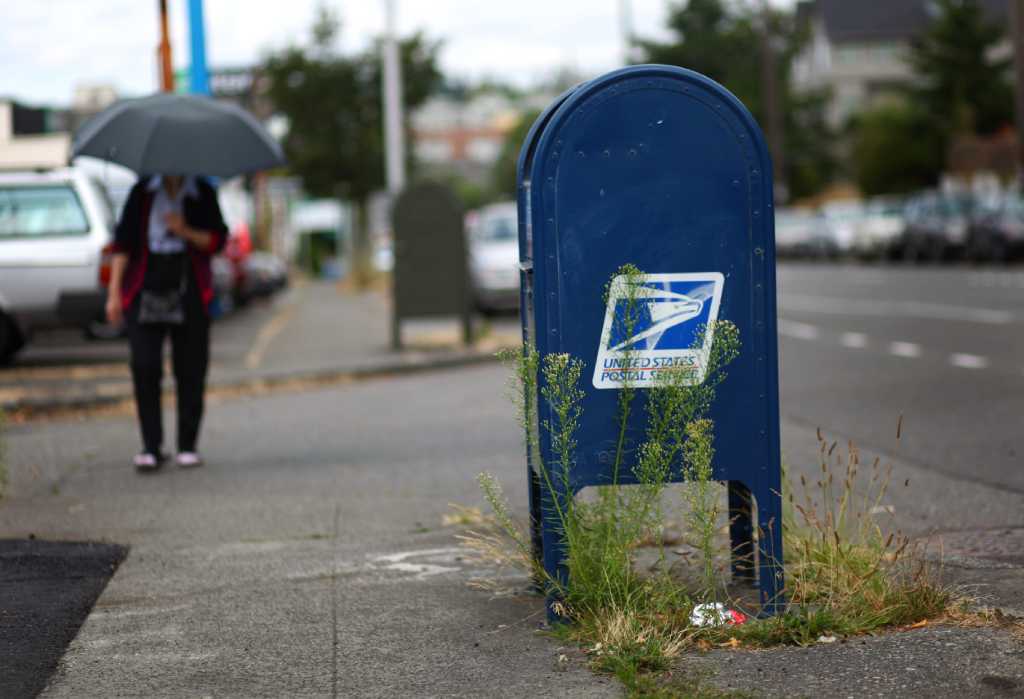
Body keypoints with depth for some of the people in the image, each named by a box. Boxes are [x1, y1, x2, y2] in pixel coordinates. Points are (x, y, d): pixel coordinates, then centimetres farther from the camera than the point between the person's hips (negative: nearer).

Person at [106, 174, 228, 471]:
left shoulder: (203, 193, 7)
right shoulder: (143, 191, 6)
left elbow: (217, 240, 5)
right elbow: (123, 241, 5)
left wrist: (186, 232, -14)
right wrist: (114, 292, -1)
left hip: (189, 291, 0)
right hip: (146, 288, 0)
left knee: (190, 371, 1)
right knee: (144, 367, -10)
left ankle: (188, 446, 11)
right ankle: (151, 448, -4)